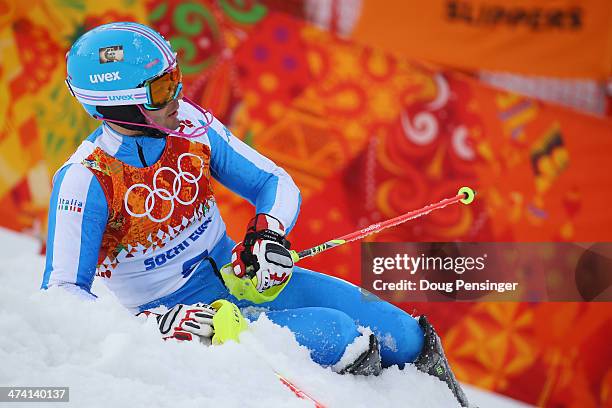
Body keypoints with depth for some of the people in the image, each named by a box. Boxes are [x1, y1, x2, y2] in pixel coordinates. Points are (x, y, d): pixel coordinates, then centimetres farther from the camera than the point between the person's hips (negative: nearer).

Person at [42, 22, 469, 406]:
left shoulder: (188, 124, -7)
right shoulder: (85, 181, -22)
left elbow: (275, 183, 2)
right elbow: (62, 298, -25)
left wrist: (268, 233, -21)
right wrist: (168, 323, -36)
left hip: (238, 272, 6)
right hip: (177, 308, -5)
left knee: (403, 336, -4)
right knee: (337, 334, -26)